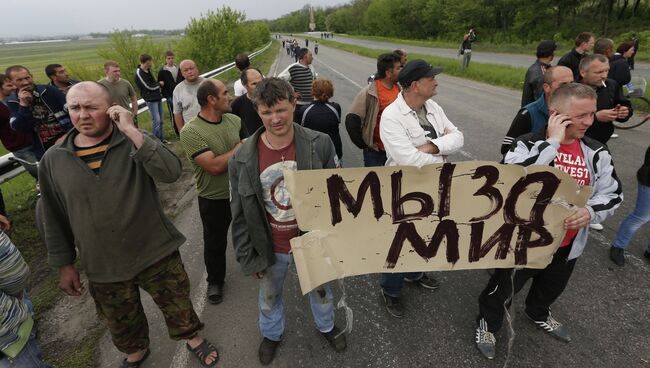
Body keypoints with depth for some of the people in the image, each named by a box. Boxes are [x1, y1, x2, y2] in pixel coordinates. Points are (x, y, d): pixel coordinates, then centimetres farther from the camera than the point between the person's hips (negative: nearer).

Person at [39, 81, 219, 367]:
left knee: (177, 304, 17)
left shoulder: (135, 142, -11)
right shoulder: (53, 160, -4)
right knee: (121, 322, 24)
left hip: (156, 253, -2)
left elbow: (171, 172, -30)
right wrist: (64, 264, 8)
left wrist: (131, 131, -31)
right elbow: (55, 219, 5)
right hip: (103, 267, 3)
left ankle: (193, 338, 47)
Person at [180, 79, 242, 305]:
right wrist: (239, 148, -19)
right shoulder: (191, 131, -21)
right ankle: (215, 281, 42)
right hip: (214, 200, -4)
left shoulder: (234, 120, -4)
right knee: (215, 243, 18)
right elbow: (214, 166, -28)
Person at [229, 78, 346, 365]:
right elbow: (240, 214, -6)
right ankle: (271, 334, 58)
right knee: (270, 297, 26)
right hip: (270, 247, 1)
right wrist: (247, 257, -2)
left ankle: (326, 326, 59)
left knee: (320, 289, 26)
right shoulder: (243, 158, -16)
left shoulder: (320, 144, -17)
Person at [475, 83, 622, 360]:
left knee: (552, 287, 31)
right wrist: (552, 141, -33)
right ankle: (488, 323, 41)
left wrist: (590, 210, -21)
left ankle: (539, 314, 62)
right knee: (503, 286, 13)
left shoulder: (597, 152, -4)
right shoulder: (528, 144, -19)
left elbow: (613, 193, 2)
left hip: (568, 244, 6)